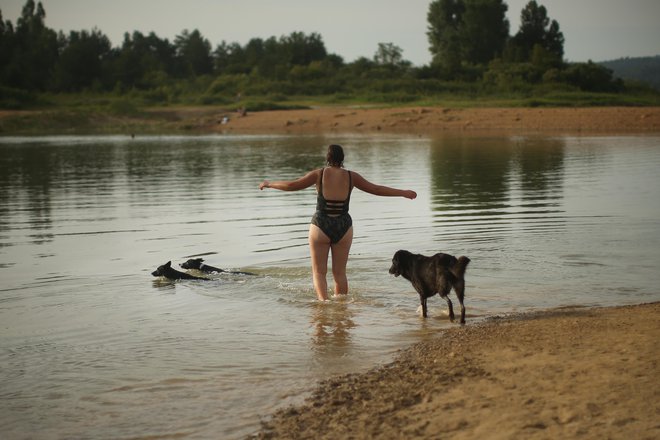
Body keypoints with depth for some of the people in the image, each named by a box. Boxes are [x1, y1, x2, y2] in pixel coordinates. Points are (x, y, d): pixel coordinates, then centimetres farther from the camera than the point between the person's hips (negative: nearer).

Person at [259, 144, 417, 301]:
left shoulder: (319, 174, -6)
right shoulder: (351, 176, 0)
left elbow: (292, 185, -5)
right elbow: (376, 189, 4)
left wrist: (269, 184, 10)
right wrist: (404, 193, 14)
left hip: (321, 227, -2)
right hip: (343, 228, 2)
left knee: (319, 272, 5)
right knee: (340, 273, 14)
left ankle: (323, 301, -15)